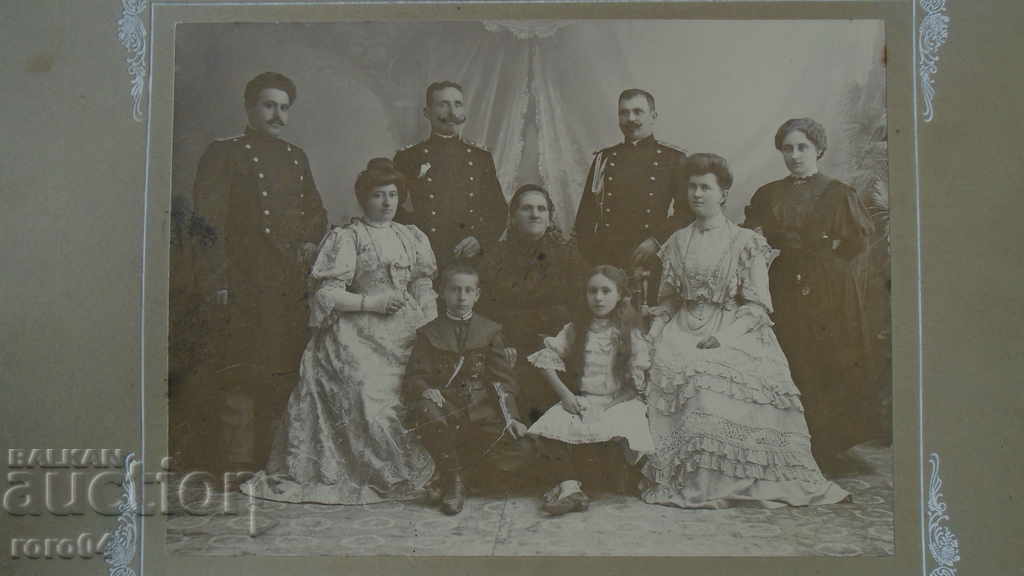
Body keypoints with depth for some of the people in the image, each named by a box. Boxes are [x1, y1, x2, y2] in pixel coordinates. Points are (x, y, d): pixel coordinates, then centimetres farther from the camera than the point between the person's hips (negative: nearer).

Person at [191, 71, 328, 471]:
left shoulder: (296, 157, 20)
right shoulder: (225, 154, 1)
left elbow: (315, 210, 29)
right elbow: (209, 222, -7)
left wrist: (311, 241, 7)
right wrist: (217, 284, -14)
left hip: (292, 287, 6)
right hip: (246, 287, -6)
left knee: (283, 375, 7)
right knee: (243, 380, -7)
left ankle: (262, 458, 18)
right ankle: (237, 465, 1)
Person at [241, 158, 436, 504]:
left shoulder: (412, 238, 18)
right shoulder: (347, 238, 1)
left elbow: (424, 290, 17)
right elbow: (327, 294, -5)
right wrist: (370, 302, -13)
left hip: (405, 335, 5)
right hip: (361, 336, -5)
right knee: (369, 399, -18)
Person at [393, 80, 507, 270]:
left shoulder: (481, 158, 13)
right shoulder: (407, 157, 5)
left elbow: (498, 212, 13)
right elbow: (395, 213, 3)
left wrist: (481, 240, -6)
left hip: (473, 261, 2)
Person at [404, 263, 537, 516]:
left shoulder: (490, 331, 11)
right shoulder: (430, 333, 9)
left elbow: (502, 378, 7)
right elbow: (415, 377, 2)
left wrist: (510, 416, -5)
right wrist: (427, 392, -21)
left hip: (483, 411, 1)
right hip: (447, 408, -1)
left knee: (519, 451, -20)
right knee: (427, 411, -37)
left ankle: (461, 474, 4)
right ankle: (453, 481, -15)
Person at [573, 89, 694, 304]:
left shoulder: (674, 159, 7)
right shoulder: (604, 159, 15)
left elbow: (687, 212, 1)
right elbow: (585, 215, 14)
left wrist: (656, 241, -11)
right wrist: (589, 253, 3)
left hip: (651, 261, -2)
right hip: (606, 261, 2)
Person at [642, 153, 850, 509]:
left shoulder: (746, 243, 5)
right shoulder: (678, 242, 16)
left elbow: (757, 305, -2)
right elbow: (667, 299, 19)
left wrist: (724, 336, -16)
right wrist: (654, 332, 2)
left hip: (735, 332, -2)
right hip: (685, 332, 2)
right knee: (669, 368, -30)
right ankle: (695, 478, -24)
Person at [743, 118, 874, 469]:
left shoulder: (840, 194, 7)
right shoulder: (767, 196, 15)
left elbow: (858, 241, 1)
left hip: (830, 292, -1)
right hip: (784, 293, 2)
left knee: (833, 368, -4)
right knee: (789, 370, -4)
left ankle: (830, 445, 4)